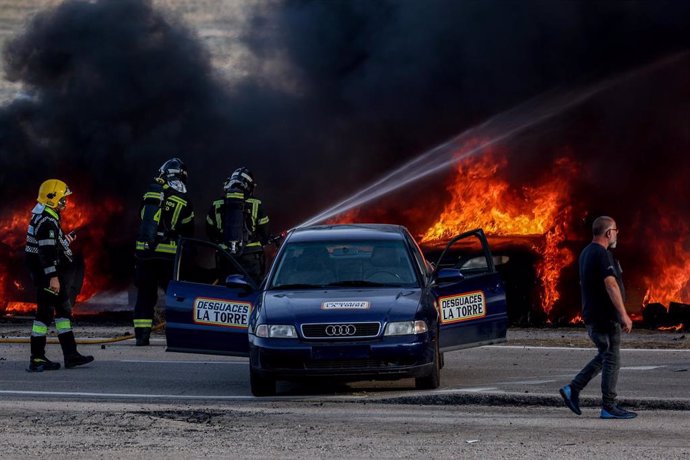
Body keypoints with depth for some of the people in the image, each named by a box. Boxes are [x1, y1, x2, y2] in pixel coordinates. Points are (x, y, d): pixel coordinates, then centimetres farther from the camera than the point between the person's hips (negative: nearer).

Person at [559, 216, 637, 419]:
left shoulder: (586, 253, 14)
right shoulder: (602, 254, -17)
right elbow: (611, 285, -26)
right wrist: (623, 314, -28)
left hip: (592, 315, 10)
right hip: (605, 316, -10)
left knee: (604, 356, 18)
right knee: (611, 359, -4)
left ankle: (573, 389, 14)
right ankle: (608, 407, -2)